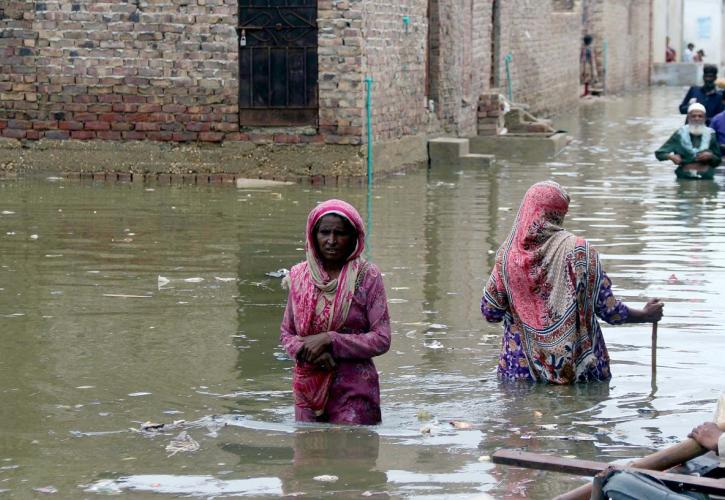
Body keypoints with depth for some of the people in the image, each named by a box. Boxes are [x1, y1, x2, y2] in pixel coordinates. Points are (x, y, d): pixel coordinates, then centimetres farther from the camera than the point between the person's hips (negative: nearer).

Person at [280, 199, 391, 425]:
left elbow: (381, 340, -9)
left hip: (353, 390, -3)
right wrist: (306, 350, -11)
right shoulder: (300, 275, 5)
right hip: (308, 387, 3)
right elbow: (286, 332, 11)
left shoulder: (367, 276, -6)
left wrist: (328, 340, -16)